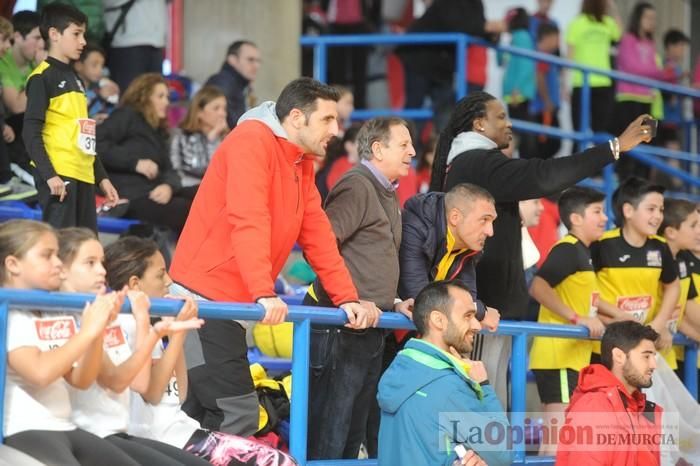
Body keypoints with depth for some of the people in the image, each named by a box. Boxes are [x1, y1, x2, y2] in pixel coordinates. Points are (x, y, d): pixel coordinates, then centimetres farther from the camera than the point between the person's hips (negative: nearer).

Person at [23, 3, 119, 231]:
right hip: (58, 175, -9)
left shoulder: (75, 79, 20)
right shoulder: (42, 77, -6)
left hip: (83, 175, 9)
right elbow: (31, 133, -13)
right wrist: (48, 174, -21)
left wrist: (102, 177, 21)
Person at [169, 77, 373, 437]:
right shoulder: (252, 140, -13)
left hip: (229, 304, 10)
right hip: (203, 298, -10)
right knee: (237, 414, -14)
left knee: (201, 417, 10)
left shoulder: (302, 163, 14)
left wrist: (347, 299, 7)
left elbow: (317, 235, 15)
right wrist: (264, 295, -33)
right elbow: (248, 221, -24)